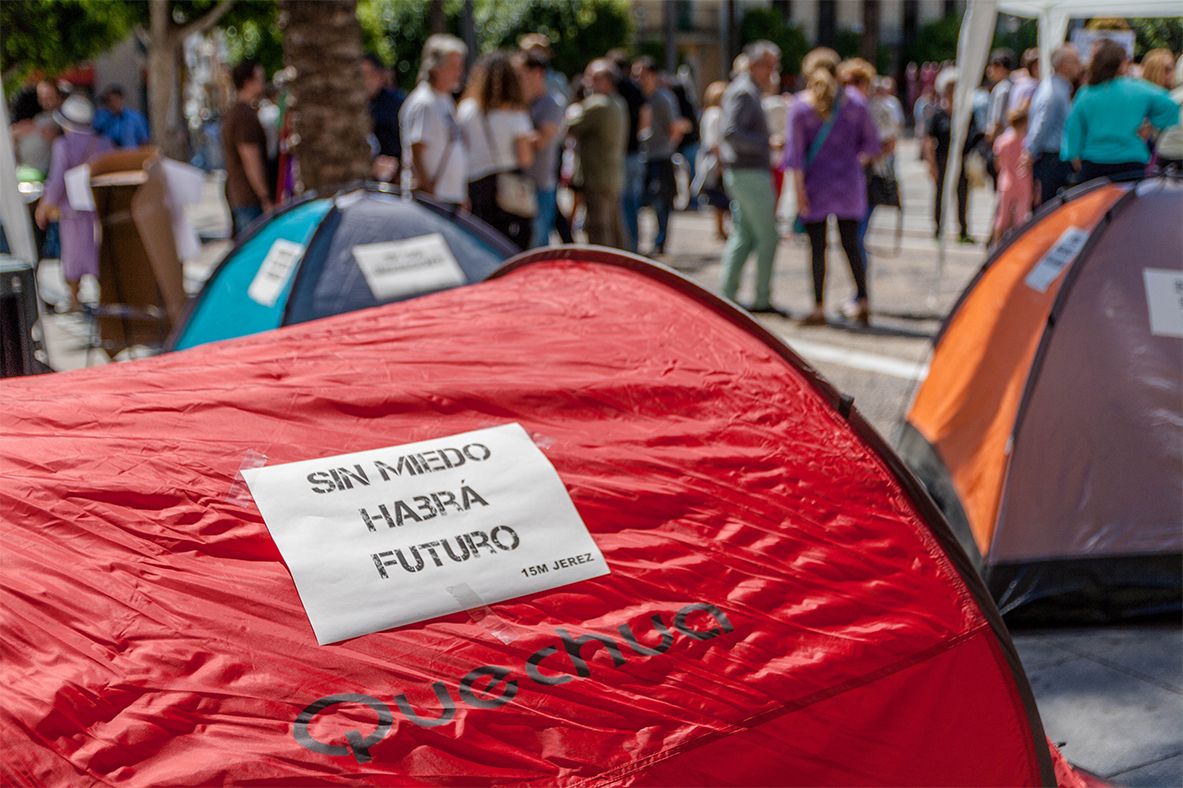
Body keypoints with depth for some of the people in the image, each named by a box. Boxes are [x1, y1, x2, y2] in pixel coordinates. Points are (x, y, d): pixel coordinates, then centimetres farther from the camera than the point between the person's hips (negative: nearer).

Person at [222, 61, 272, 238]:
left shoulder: (231, 113, 16)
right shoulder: (246, 116, -16)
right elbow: (251, 163, -20)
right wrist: (266, 200, -18)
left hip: (235, 195, 10)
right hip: (250, 198, -10)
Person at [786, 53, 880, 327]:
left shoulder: (801, 107, -6)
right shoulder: (854, 103, 1)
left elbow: (796, 152, -10)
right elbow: (870, 142, 6)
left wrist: (799, 190, -10)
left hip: (816, 183, -2)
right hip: (848, 182, 2)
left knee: (817, 247, 2)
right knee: (851, 243, 11)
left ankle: (819, 307, 1)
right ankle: (863, 303, 8)